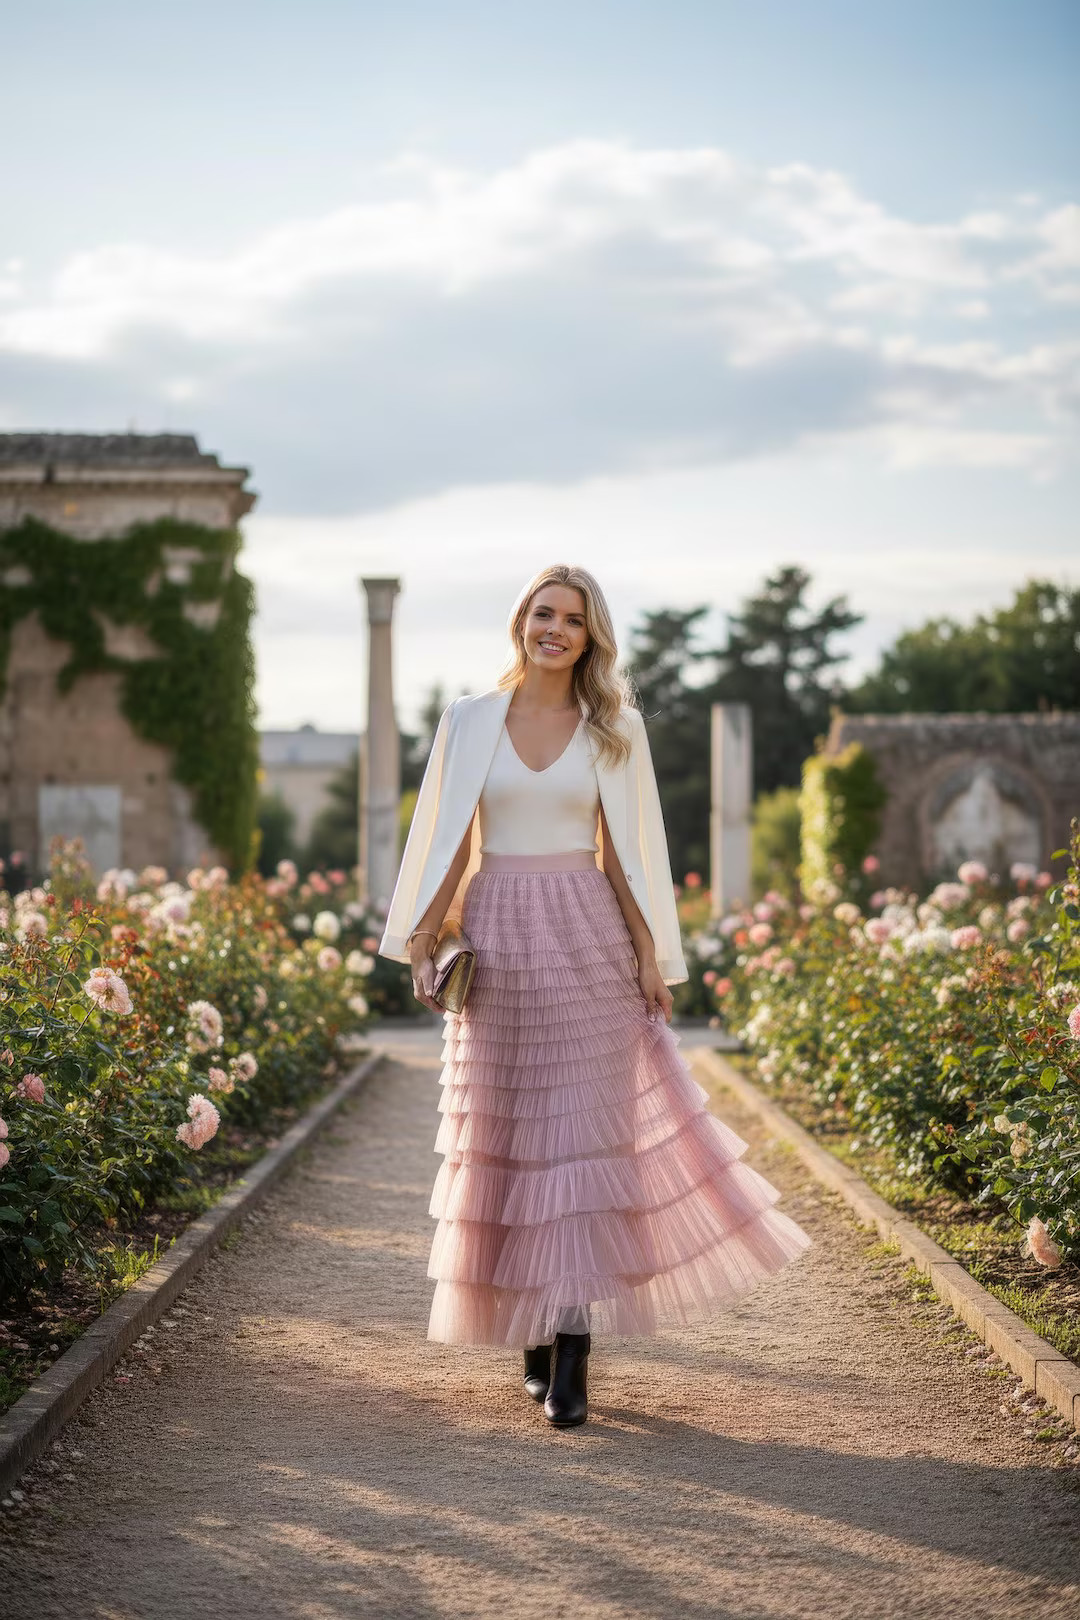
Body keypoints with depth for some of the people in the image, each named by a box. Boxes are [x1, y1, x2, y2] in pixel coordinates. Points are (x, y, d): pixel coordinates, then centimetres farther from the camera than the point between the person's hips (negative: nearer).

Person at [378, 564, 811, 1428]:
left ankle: (572, 1353, -10)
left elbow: (628, 852, 6)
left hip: (586, 941, -1)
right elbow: (445, 842, 9)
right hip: (495, 939, 1)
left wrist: (650, 954, 0)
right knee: (505, 1134, 4)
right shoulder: (468, 720, 7)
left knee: (582, 1130, -8)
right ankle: (534, 1333, 17)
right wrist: (421, 942, 2)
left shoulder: (615, 730, 6)